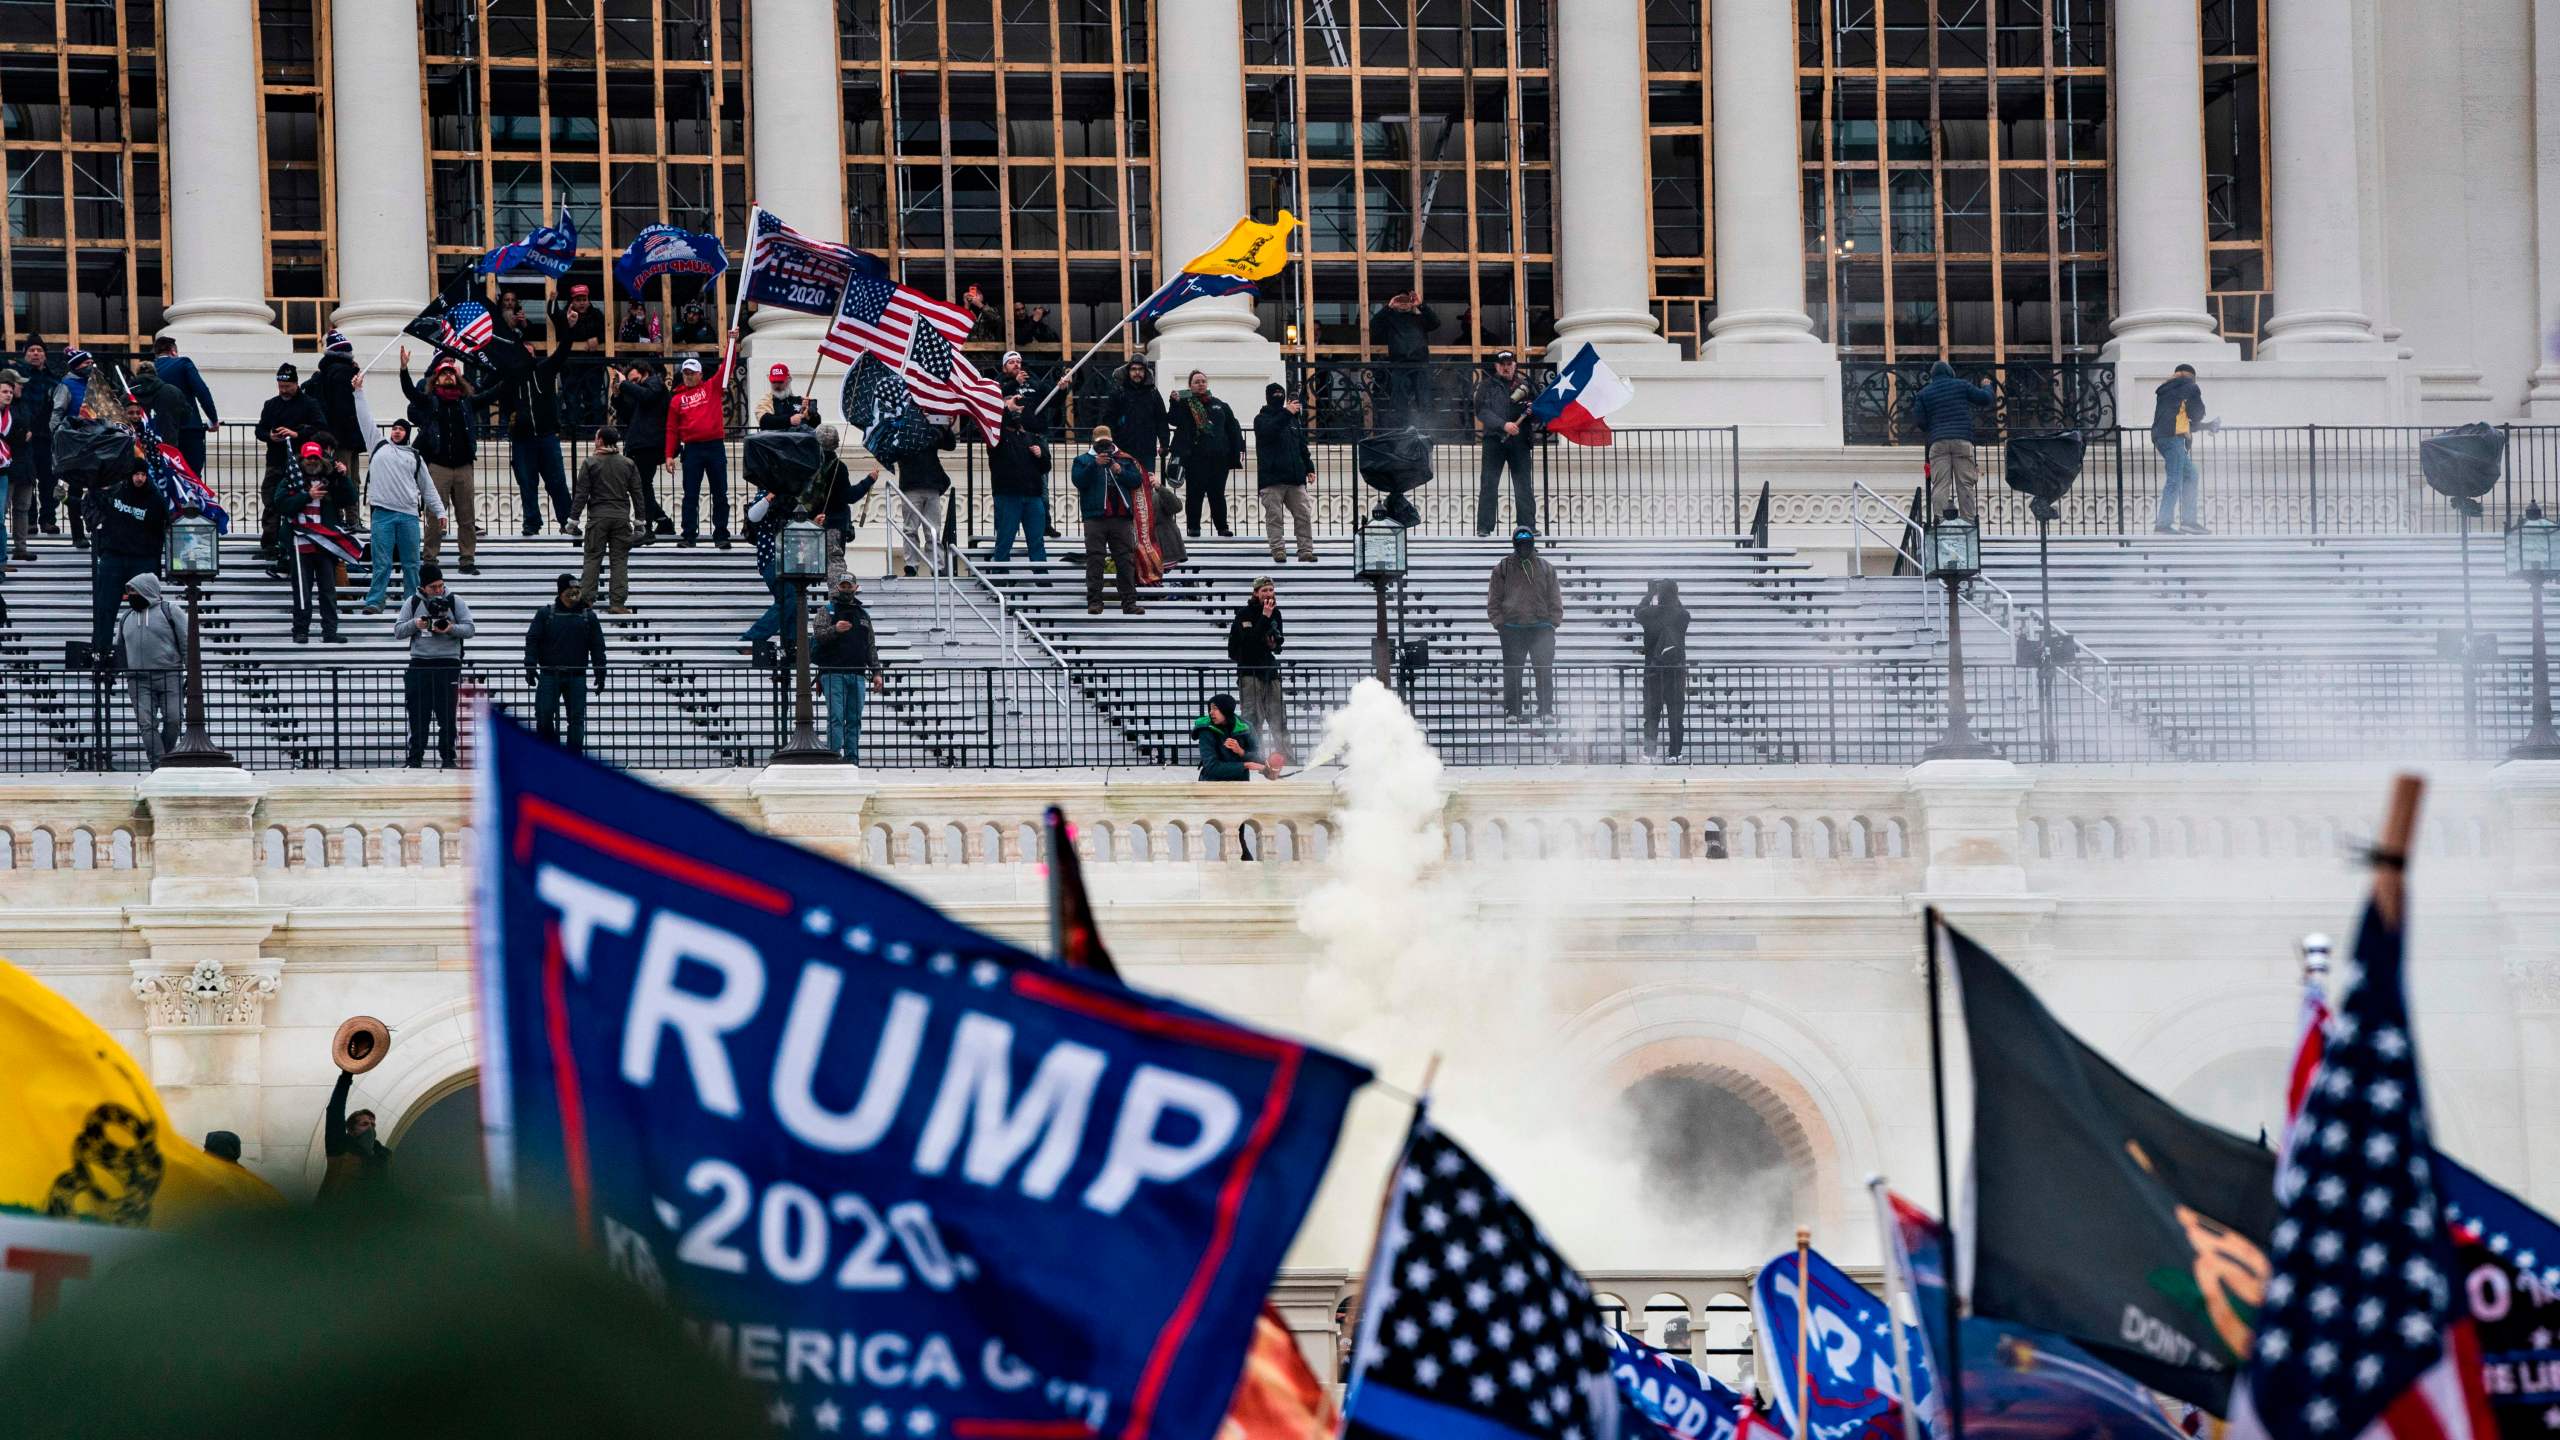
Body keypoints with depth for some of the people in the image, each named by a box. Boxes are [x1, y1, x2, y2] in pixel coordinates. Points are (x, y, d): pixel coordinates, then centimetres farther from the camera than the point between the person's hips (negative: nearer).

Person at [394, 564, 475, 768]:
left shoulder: (454, 601, 5)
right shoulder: (412, 602, 8)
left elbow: (469, 629, 1)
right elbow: (398, 631, 6)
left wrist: (451, 629, -17)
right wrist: (415, 624, -12)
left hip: (448, 665, -1)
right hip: (420, 665, 1)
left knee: (447, 716, 1)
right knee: (418, 715, 0)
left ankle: (448, 758, 7)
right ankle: (415, 758, 5)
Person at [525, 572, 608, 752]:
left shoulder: (588, 616, 7)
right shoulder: (545, 614, 4)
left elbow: (598, 647, 9)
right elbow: (532, 641, 3)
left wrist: (600, 673, 3)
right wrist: (530, 667, -8)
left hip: (577, 676, 1)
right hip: (549, 675, -1)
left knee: (577, 717, 0)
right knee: (544, 715, -5)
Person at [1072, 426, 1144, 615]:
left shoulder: (1125, 460, 15)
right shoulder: (1083, 461, 11)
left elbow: (1137, 480, 5)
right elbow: (1078, 480, -6)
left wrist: (1120, 471, -9)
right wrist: (1095, 465, -15)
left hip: (1122, 517, 2)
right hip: (1095, 517, -2)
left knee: (1126, 560, 0)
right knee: (1095, 559, -5)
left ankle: (1129, 602, 2)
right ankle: (1094, 601, -3)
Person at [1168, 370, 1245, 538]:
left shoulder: (1220, 405, 15)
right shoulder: (1185, 404, 5)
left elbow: (1233, 429, 17)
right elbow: (1176, 421, -11)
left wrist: (1238, 450, 10)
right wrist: (1175, 404, -25)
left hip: (1218, 457, 3)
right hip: (1195, 457, -3)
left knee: (1217, 494, 4)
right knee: (1195, 493, -3)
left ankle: (1222, 527, 9)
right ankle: (1193, 527, 3)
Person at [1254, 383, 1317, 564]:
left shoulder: (1294, 420, 19)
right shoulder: (1262, 419, 3)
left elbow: (1302, 446, 22)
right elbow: (1269, 431, -21)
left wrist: (1309, 468, 15)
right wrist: (1286, 413, -26)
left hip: (1295, 477, 5)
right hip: (1272, 479, -5)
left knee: (1304, 515, -1)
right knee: (1275, 516, -5)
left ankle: (1305, 550, 1)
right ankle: (1278, 550, -2)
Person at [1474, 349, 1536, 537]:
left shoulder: (1523, 386, 14)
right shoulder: (1487, 386, 6)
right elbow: (1482, 412, -6)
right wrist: (1504, 425, -19)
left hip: (1519, 441, 2)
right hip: (1494, 440, -2)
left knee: (1524, 483, 0)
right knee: (1488, 484, -3)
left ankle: (1527, 524, 3)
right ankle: (1484, 527, -1)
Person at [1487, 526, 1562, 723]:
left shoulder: (1546, 568, 12)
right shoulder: (1503, 568, 8)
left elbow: (1555, 599, 14)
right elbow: (1494, 600, 8)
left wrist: (1553, 622, 3)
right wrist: (1499, 623, -3)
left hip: (1541, 627, 1)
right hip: (1512, 628, -1)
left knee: (1545, 670, -5)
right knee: (1512, 671, -3)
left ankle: (1546, 710, -1)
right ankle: (1512, 710, 2)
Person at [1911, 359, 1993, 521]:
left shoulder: (1924, 393, 12)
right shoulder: (1961, 386, 10)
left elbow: (1920, 421, 6)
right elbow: (1985, 398, 12)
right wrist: (1987, 387, 33)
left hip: (1938, 442, 0)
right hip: (1962, 441, 0)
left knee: (1940, 485, -4)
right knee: (1965, 484, 2)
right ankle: (1968, 520, -3)